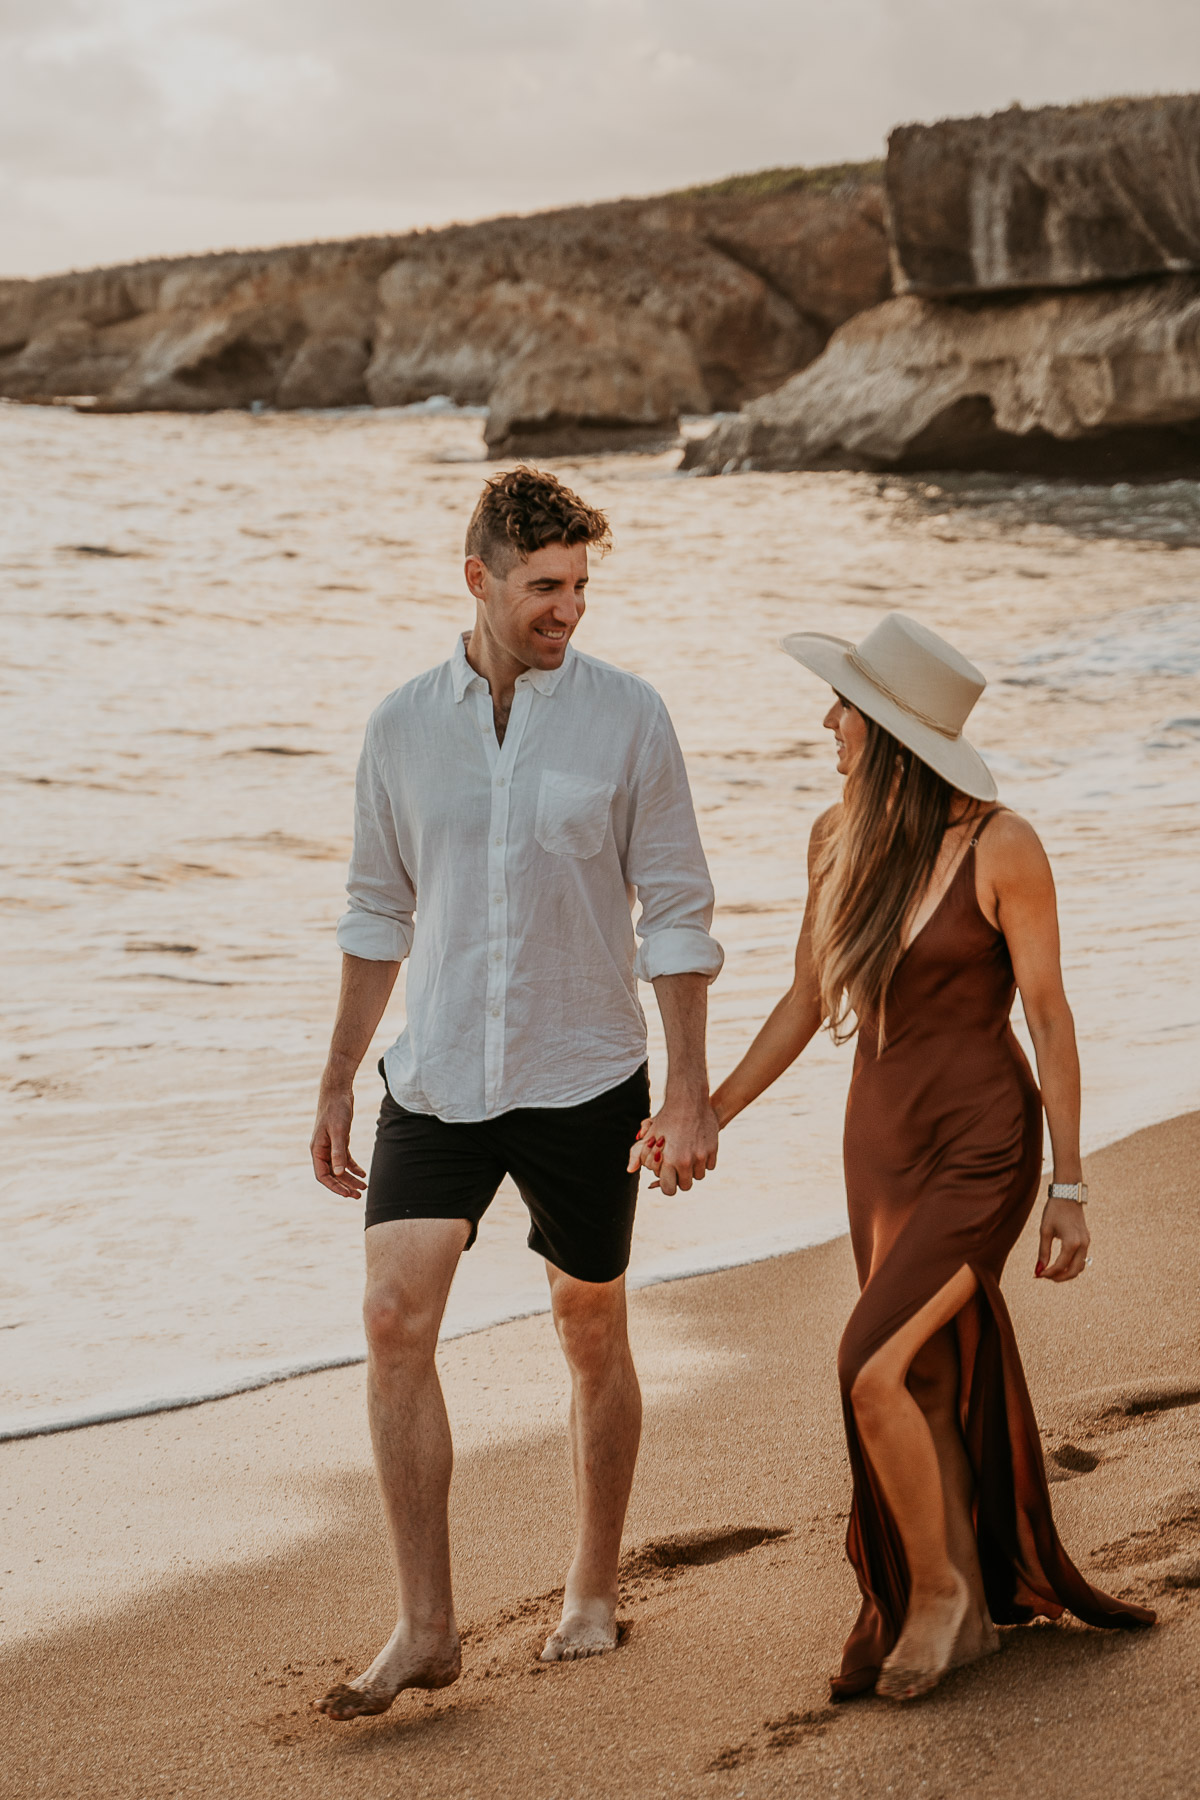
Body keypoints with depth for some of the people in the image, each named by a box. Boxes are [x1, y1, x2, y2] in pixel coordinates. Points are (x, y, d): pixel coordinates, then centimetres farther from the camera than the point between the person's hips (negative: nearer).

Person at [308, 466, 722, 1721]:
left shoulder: (626, 717, -5)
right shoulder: (404, 723, 2)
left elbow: (675, 911, -3)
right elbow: (378, 911, 10)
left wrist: (689, 1089, -8)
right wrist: (336, 1083, 10)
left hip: (583, 1078, -1)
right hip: (437, 1076, 2)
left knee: (591, 1336, 10)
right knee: (395, 1321, -11)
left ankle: (592, 1591, 29)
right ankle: (425, 1628, -3)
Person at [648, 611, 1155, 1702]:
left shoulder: (1000, 847, -16)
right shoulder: (838, 836, 2)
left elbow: (1050, 1016, -10)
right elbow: (808, 1000, 12)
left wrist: (1070, 1187, -9)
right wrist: (711, 1115, 10)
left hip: (982, 1143, -6)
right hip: (881, 1136, 6)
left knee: (873, 1374, -17)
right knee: (932, 1387, 14)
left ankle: (935, 1583, 6)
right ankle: (975, 1607, 31)